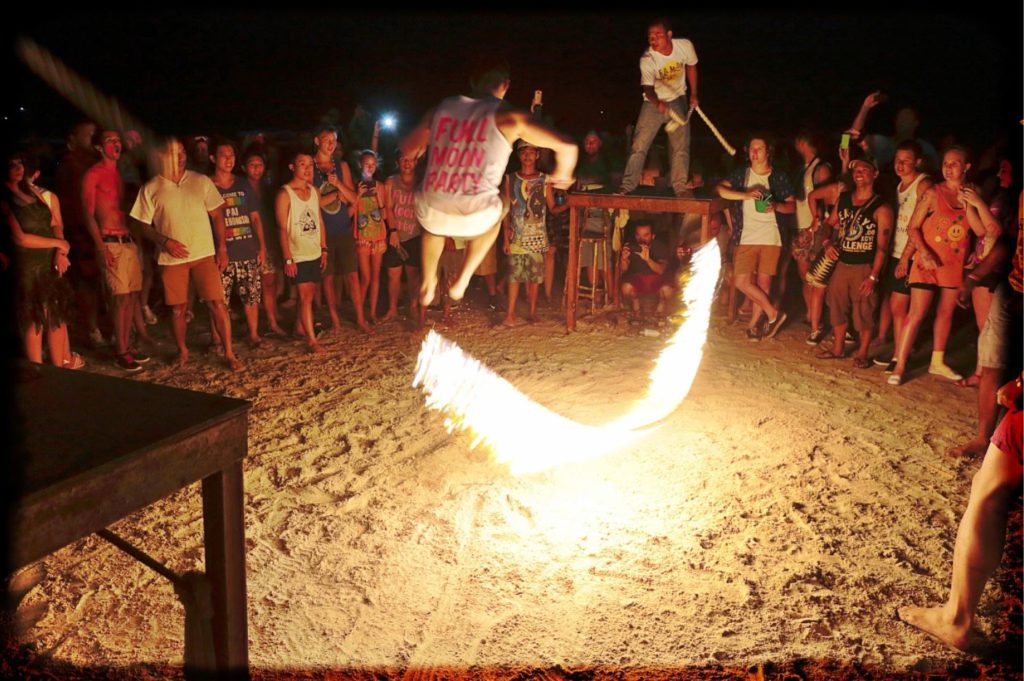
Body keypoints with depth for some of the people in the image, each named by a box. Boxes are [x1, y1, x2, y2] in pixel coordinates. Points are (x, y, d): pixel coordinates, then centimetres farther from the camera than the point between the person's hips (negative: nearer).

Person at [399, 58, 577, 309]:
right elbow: (567, 146, -3)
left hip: (432, 212, 3)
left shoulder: (442, 108, 11)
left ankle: (428, 284, 48)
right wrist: (561, 175, 18)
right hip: (475, 217, -3)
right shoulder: (509, 117, 0)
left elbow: (407, 149, 25)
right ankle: (463, 279, 31)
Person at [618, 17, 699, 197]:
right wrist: (658, 102, -53)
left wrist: (693, 94, 5)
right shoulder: (647, 60, -26)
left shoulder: (685, 46, -17)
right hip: (654, 103, -2)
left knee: (681, 146, 1)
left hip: (678, 102, 2)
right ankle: (627, 186, -3)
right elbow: (647, 87, -32)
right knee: (639, 145, -9)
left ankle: (681, 187, 9)